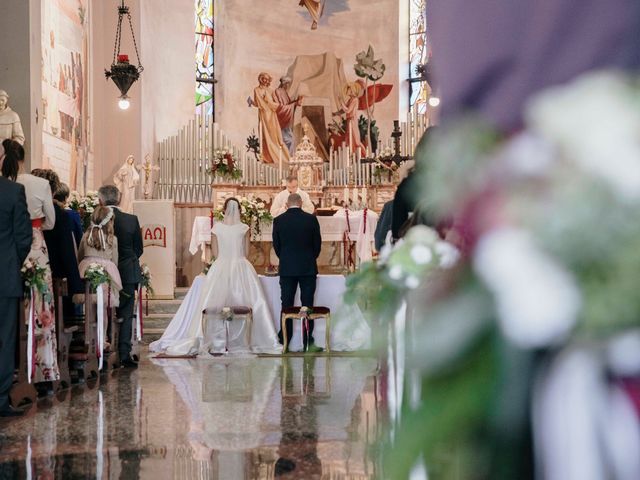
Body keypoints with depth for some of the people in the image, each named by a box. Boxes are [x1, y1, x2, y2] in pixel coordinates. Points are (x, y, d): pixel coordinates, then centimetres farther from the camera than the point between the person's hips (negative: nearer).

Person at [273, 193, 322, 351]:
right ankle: (308, 342, 4)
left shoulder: (278, 220, -2)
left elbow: (276, 245, 4)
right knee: (307, 304, 4)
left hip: (286, 269, 1)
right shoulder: (311, 219, -4)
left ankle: (284, 342, 6)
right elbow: (317, 243, 3)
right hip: (308, 268, 0)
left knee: (286, 305, 6)